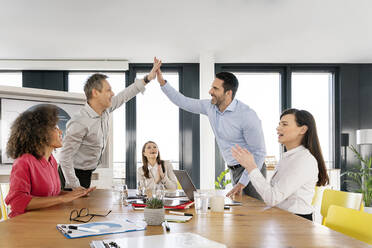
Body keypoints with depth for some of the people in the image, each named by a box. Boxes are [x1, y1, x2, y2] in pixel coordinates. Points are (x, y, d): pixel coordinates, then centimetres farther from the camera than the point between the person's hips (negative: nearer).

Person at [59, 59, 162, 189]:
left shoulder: (105, 109, -5)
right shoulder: (80, 123, -30)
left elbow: (123, 97, 11)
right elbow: (65, 157, -26)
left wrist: (147, 78, 9)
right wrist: (75, 187, -25)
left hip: (87, 173, 8)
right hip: (74, 175, -8)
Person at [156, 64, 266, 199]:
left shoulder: (247, 115, -24)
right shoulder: (210, 107, -3)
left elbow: (259, 152, -20)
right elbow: (184, 102, 11)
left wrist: (242, 182, -22)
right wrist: (162, 82, 4)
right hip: (233, 169, 6)